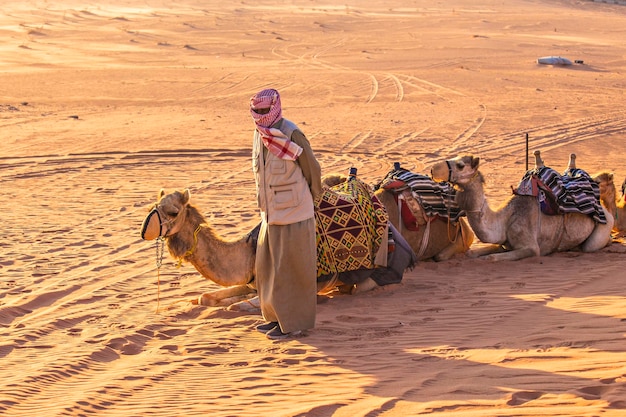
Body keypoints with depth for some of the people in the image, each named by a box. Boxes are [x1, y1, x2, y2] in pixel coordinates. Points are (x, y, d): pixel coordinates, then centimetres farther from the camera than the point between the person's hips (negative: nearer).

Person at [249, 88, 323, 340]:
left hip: (294, 216, -8)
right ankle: (277, 316, 29)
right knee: (267, 268, 15)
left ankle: (294, 322, 10)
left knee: (291, 269, 0)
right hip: (270, 215, 8)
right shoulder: (259, 136, 5)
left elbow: (312, 170, -6)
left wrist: (310, 198, 8)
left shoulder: (292, 136, -17)